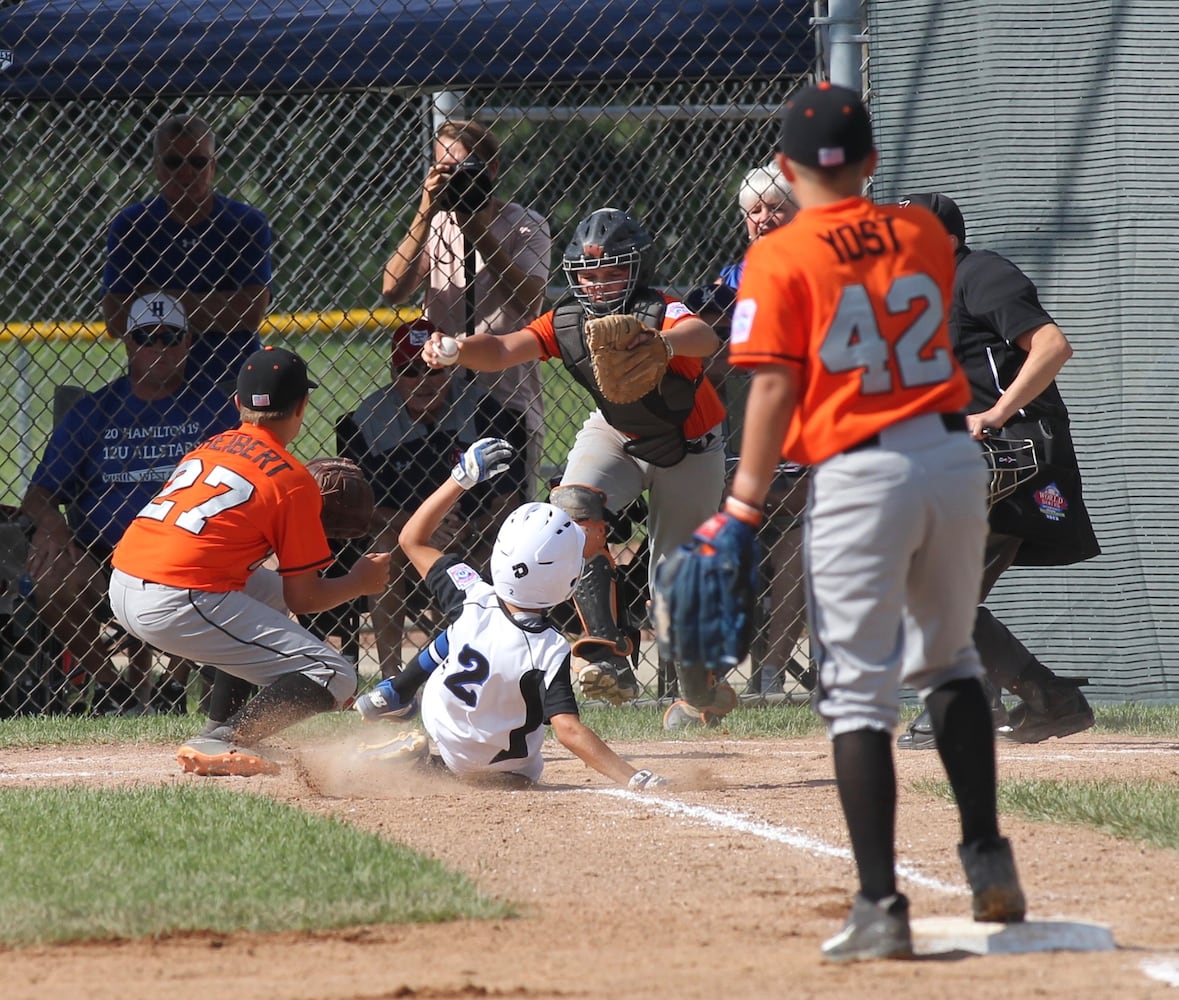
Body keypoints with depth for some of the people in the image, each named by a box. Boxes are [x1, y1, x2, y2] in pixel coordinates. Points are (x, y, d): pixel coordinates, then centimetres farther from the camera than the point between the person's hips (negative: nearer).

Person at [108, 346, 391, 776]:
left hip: (122, 587, 8)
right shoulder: (294, 481, -1)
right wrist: (361, 583, 21)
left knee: (270, 590, 32)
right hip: (179, 604, -8)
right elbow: (304, 597, 3)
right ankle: (219, 743, -22)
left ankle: (231, 725, 20)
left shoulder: (209, 447, 20)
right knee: (333, 675, -4)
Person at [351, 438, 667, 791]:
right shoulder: (549, 651, -36)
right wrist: (633, 778, -48)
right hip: (505, 769, -2)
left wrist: (463, 476, -10)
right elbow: (568, 730, -45)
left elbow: (412, 539, -12)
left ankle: (394, 695, 20)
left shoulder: (473, 601, -26)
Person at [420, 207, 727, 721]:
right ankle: (609, 655, -30)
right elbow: (503, 350, -28)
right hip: (616, 433, 3)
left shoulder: (660, 312, -31)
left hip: (689, 446, -3)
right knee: (575, 505, -28)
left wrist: (661, 342, -76)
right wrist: (454, 349, -50)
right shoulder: (568, 321, -17)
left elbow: (704, 337, -53)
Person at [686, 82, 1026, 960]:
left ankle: (882, 906, -9)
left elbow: (775, 390, -11)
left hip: (860, 475, -5)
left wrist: (742, 511, -9)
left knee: (858, 692, -2)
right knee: (948, 660, 24)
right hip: (955, 458, 5)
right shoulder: (924, 234, 10)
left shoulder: (779, 259, -4)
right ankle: (989, 861, 19)